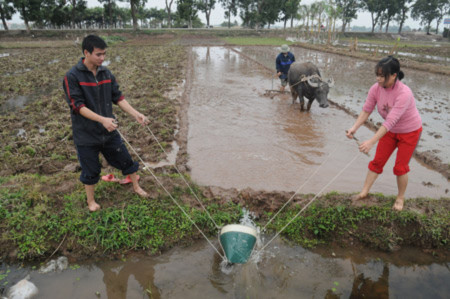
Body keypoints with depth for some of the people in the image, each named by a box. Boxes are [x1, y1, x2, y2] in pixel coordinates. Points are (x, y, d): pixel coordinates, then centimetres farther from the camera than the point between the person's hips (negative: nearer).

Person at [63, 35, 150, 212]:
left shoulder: (106, 74, 1)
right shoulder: (72, 77, -15)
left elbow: (118, 98, 4)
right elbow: (77, 106, -20)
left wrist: (135, 114, -9)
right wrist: (102, 119, -32)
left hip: (109, 131, 5)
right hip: (86, 135, -4)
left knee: (125, 160, 14)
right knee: (90, 170, 11)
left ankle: (136, 187, 38)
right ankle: (91, 201, 36)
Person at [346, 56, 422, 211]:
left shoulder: (404, 93, -36)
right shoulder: (376, 89, -19)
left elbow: (390, 121, -40)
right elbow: (366, 110, -14)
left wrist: (371, 142, -44)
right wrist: (354, 128, -30)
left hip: (410, 132, -5)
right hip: (390, 131, 5)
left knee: (400, 167, 3)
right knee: (377, 161, 7)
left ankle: (400, 198, 26)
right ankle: (364, 192, 18)